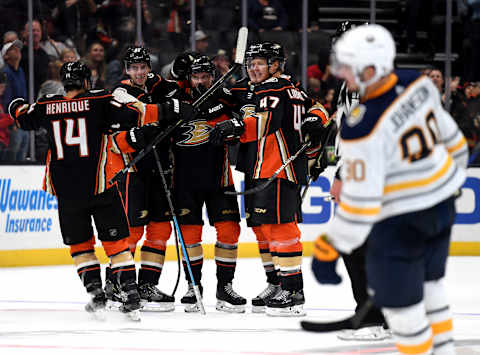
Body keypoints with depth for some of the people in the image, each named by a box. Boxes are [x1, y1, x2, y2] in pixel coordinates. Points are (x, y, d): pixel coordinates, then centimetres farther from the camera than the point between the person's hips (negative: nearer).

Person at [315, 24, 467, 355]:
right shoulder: (419, 84, -10)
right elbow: (448, 135, 7)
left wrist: (333, 245, -16)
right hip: (441, 201, 8)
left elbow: (361, 201, -27)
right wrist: (456, 169, 27)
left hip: (401, 222, -8)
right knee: (428, 281, 28)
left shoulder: (362, 128, -31)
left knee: (398, 298, 10)